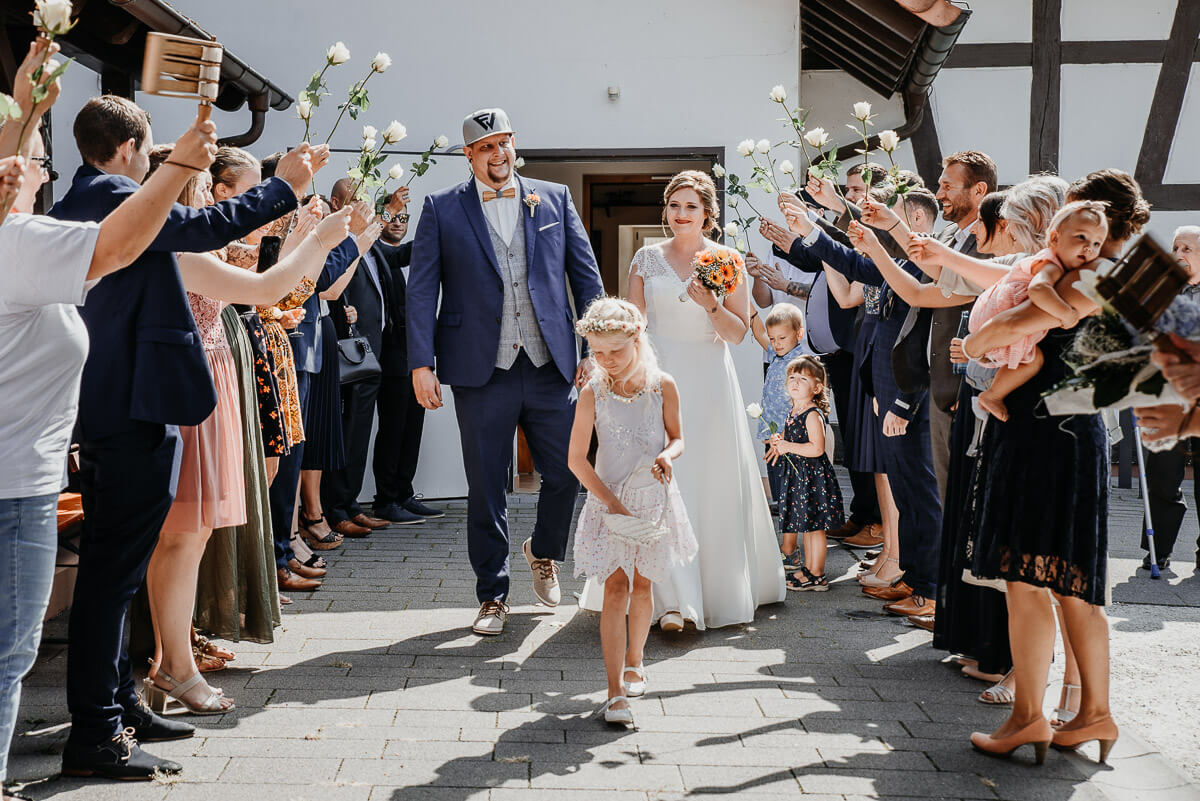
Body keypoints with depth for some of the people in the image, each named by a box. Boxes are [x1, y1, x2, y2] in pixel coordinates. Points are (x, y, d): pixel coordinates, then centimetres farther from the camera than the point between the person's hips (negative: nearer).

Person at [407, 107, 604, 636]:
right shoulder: (442, 209, 5)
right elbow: (421, 289, 1)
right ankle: (492, 596, 20)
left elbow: (586, 275, 10)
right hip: (482, 372, -1)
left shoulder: (554, 198, 10)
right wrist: (421, 363, -8)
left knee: (567, 473, 2)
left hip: (551, 367, 2)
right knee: (485, 489, 5)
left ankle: (544, 552, 33)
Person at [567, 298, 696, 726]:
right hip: (608, 499, -2)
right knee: (616, 588, -9)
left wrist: (667, 456, -16)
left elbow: (677, 438, 8)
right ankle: (616, 691, -9)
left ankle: (634, 660, 39)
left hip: (653, 498, 2)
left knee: (641, 586, 14)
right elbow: (577, 460, -8)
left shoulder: (663, 386, -6)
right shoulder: (593, 393, -10)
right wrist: (613, 502, -14)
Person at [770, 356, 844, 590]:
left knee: (814, 526, -3)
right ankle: (808, 569, 26)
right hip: (797, 475, 9)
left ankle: (816, 576, 4)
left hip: (813, 475, -9)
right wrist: (780, 444, 7)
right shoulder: (793, 412, 11)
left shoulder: (813, 414, -17)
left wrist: (789, 447, -22)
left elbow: (817, 448, -26)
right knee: (806, 525, 17)